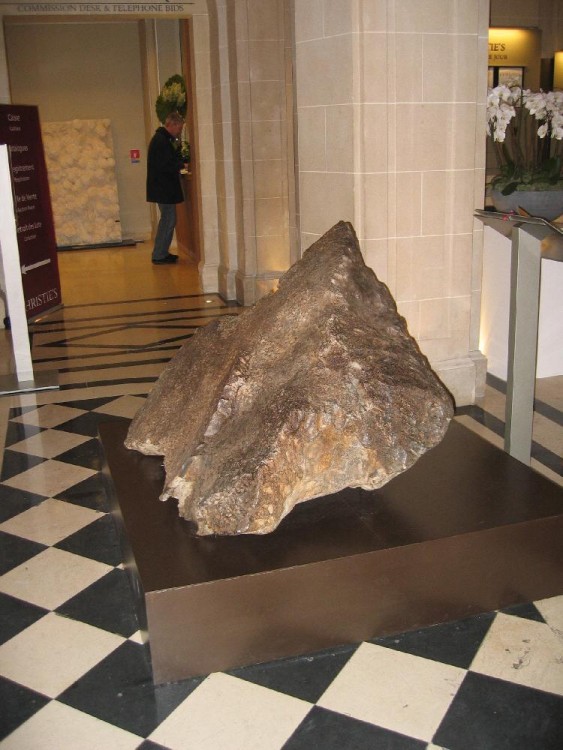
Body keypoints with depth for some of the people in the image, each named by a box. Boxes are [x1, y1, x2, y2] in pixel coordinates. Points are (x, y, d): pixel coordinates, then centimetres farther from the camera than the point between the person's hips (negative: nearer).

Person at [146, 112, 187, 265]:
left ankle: (161, 253, 22)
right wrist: (182, 165, -11)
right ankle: (159, 255, -1)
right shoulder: (161, 140, -17)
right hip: (164, 188, -11)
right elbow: (166, 165, -24)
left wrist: (179, 161, 4)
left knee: (167, 220, 16)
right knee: (168, 221, -6)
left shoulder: (162, 139, 16)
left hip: (163, 188, 11)